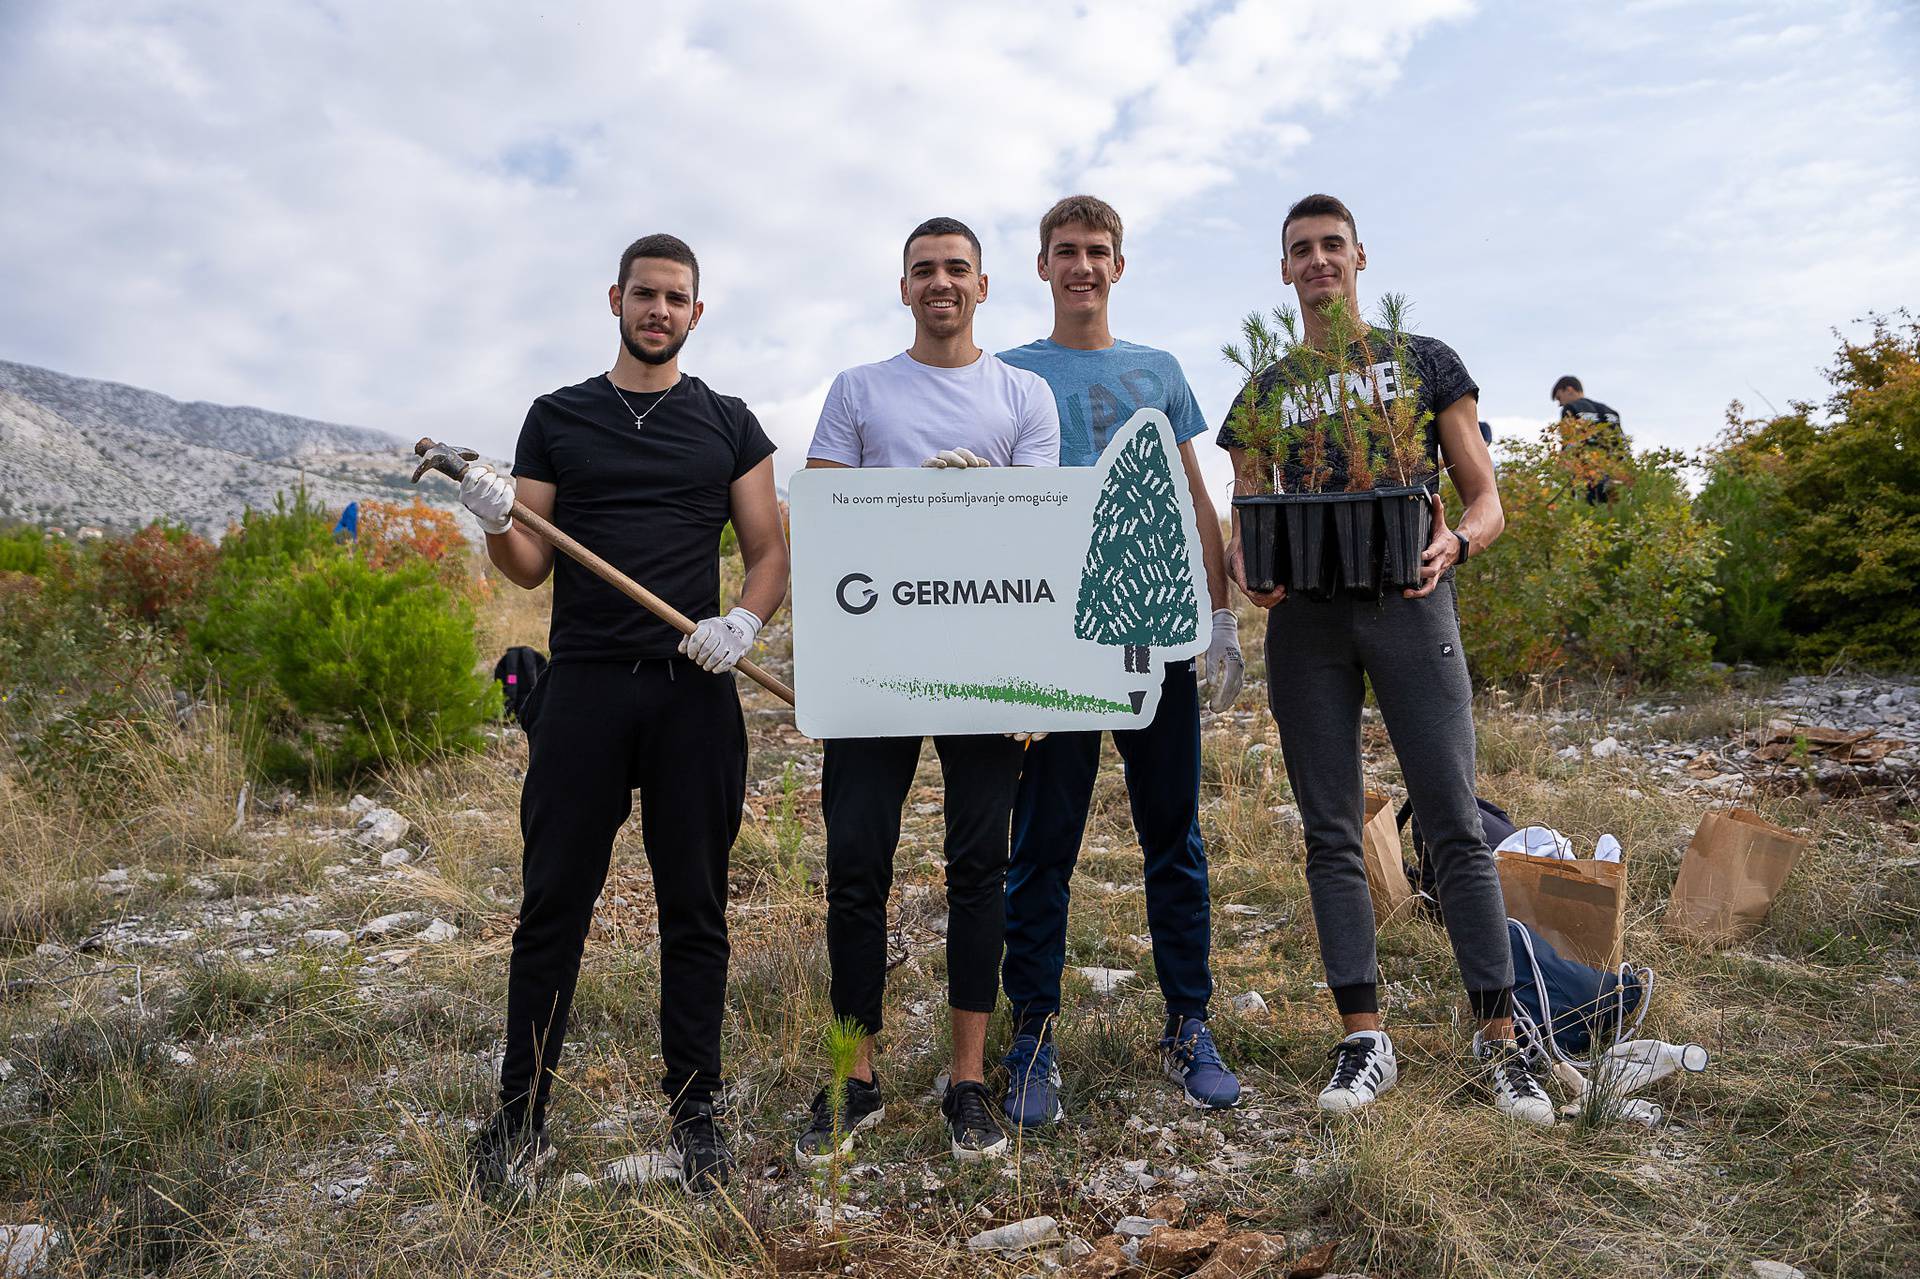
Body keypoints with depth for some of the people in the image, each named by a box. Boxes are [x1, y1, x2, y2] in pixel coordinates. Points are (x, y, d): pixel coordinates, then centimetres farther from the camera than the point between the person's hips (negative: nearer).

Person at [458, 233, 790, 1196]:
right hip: (583, 685, 0)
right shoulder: (557, 418, 11)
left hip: (694, 690, 0)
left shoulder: (729, 425, 11)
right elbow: (529, 569, 10)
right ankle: (520, 1118, 15)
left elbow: (769, 552, 9)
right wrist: (496, 523, -11)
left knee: (694, 909, 5)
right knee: (552, 907, 3)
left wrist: (745, 621, -10)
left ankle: (694, 1115, 17)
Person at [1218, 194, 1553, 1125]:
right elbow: (1245, 520, 13)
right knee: (1330, 833, 2)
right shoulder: (1263, 393, 15)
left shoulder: (1425, 363, 10)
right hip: (1304, 617, 2)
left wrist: (1452, 546, -16)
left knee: (1454, 825, -5)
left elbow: (1486, 502, 7)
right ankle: (1364, 1036, 10)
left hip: (1408, 605, -2)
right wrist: (1243, 566, -11)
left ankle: (1500, 1036, 6)